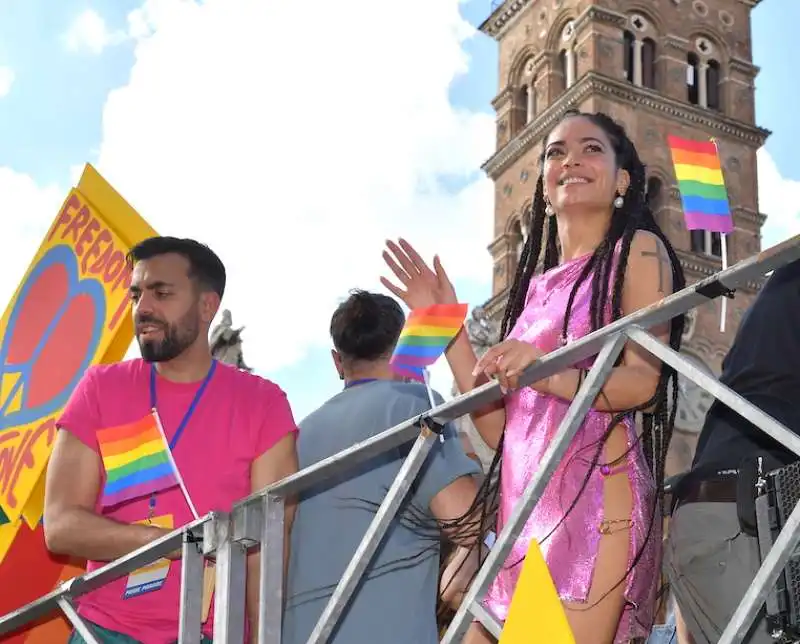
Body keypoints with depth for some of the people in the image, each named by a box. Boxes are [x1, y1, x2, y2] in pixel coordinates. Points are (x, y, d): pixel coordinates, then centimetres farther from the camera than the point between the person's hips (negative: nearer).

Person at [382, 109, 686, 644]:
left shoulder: (637, 250, 6)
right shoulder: (538, 284, 23)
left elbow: (643, 381, -10)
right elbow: (499, 428, 14)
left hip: (596, 495, -7)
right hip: (526, 508, 7)